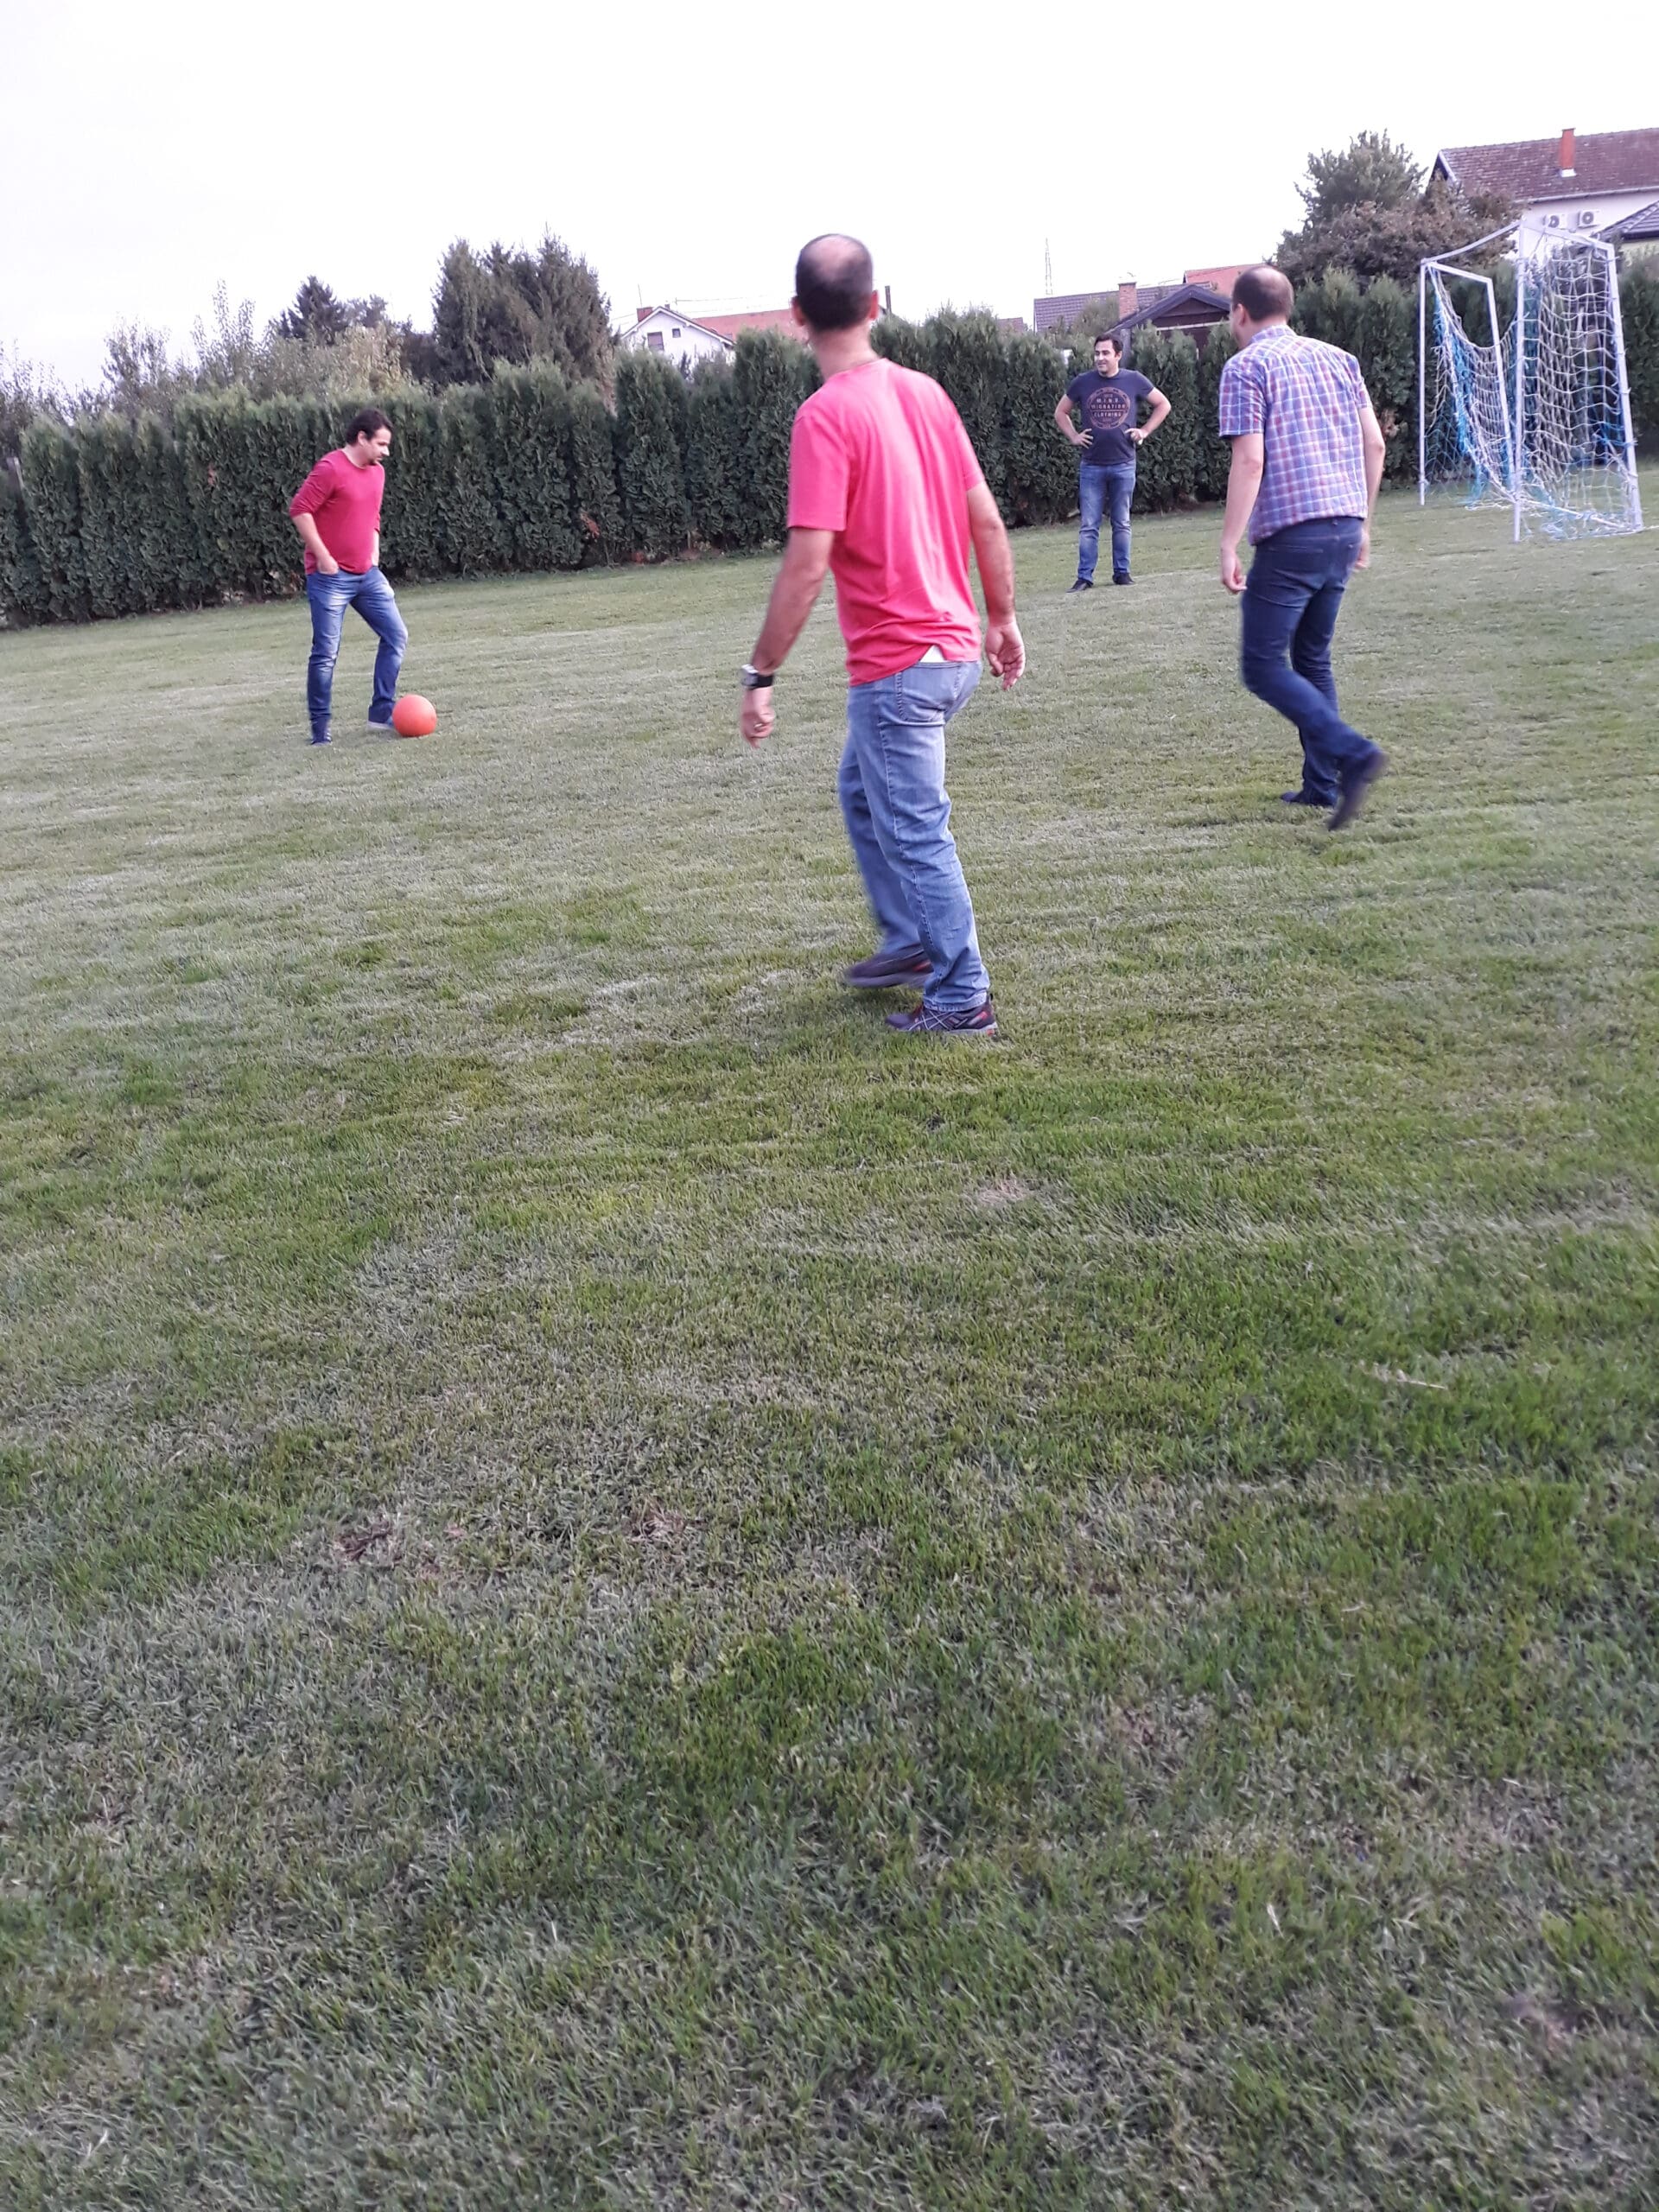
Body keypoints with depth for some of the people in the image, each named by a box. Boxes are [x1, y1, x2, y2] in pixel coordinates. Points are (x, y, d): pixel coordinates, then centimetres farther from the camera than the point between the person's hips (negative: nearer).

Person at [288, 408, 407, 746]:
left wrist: (374, 557, 14)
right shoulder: (331, 469, -14)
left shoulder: (377, 473, 11)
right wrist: (324, 557, -18)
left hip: (367, 575, 8)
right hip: (331, 578, -8)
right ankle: (320, 727, 5)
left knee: (396, 636, 4)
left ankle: (382, 714, 11)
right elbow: (299, 510, -17)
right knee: (326, 652, -5)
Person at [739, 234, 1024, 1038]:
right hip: (953, 648, 8)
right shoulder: (923, 391, 6)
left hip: (894, 663, -8)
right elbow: (985, 521, 9)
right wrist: (1003, 619, 19)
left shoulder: (825, 415, -16)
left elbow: (807, 564, -22)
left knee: (914, 832, 2)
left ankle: (961, 1000, 11)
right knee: (863, 790, 25)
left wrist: (760, 677, -16)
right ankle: (912, 941, 32)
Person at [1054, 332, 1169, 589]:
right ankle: (1085, 577, 1)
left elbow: (1163, 405, 12)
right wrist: (1073, 437, 4)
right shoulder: (1082, 383, 2)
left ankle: (1122, 572, 16)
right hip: (1091, 466, 0)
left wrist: (1144, 431, 3)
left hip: (1123, 464, 0)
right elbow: (1060, 412, 16)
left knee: (1122, 523, 8)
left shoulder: (1134, 380, 1)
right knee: (1088, 526, -2)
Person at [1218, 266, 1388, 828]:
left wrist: (1228, 545, -14)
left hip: (1291, 534, -7)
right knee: (1312, 659, 17)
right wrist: (1363, 524, 21)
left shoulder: (1245, 367, -4)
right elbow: (1374, 444, 13)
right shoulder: (1338, 359, 15)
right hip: (1345, 526, 7)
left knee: (1262, 666, -2)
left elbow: (1249, 460, -14)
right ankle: (1321, 785, 17)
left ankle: (1354, 755, -18)